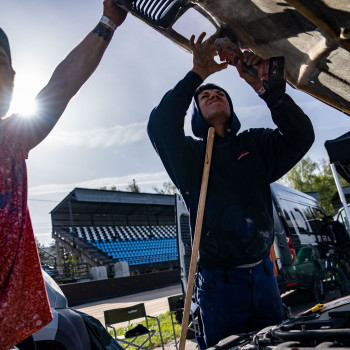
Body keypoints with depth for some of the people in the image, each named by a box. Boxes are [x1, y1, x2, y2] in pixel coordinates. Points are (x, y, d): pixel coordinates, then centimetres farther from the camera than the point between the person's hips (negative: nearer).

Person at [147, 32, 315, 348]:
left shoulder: (255, 144, 8)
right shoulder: (189, 153, 2)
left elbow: (301, 136, -7)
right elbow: (160, 126, -17)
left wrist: (262, 85, -15)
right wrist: (197, 75, -17)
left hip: (264, 277, 3)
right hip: (220, 284, -2)